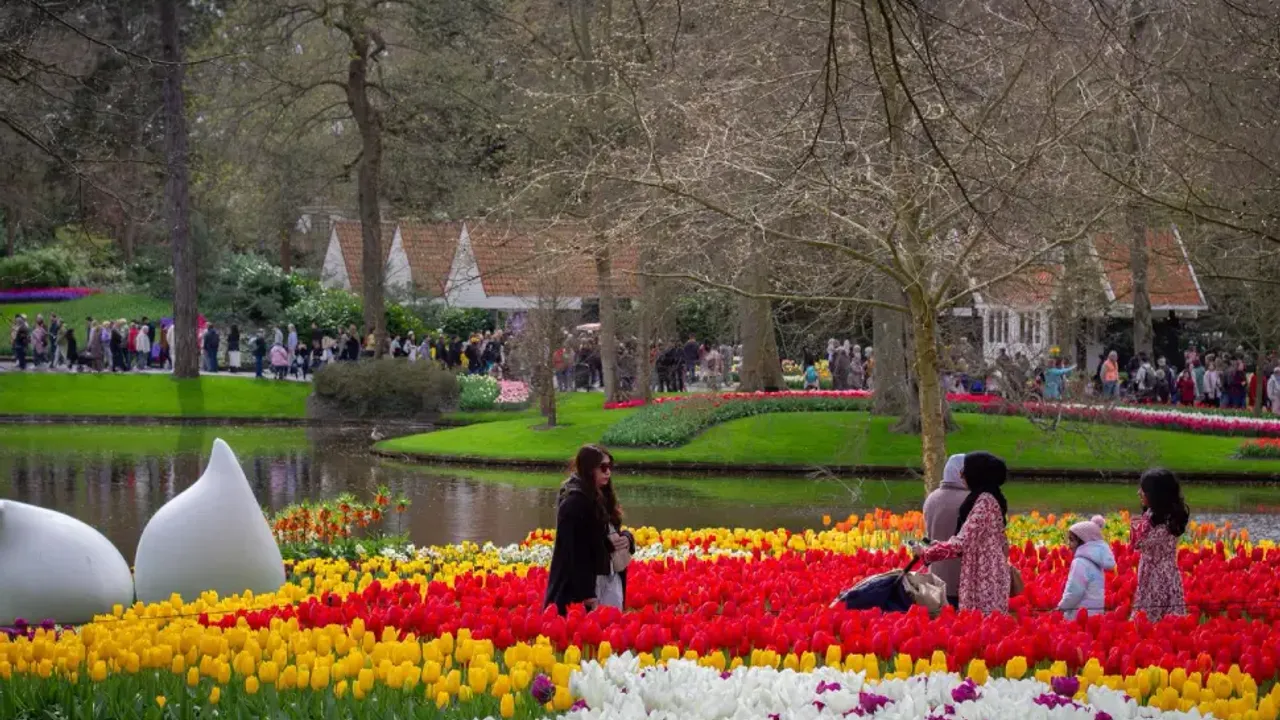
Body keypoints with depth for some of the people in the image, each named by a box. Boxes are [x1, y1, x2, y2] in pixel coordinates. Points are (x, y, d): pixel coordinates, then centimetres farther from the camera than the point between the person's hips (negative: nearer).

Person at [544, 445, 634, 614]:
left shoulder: (601, 499, 13)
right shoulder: (574, 503, -14)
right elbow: (572, 550, -20)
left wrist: (626, 539, -2)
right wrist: (586, 593, -24)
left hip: (611, 583, 9)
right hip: (587, 585, -9)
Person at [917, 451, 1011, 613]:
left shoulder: (983, 501, -15)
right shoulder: (991, 498, 14)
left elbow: (962, 542, -20)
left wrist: (926, 553, -10)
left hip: (983, 579, -10)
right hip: (990, 577, 10)